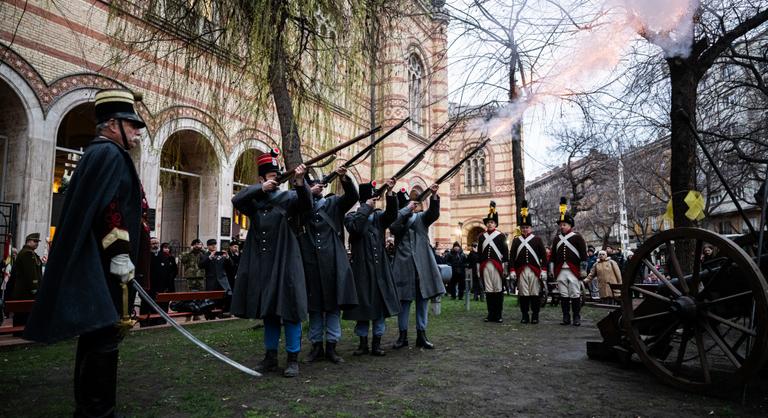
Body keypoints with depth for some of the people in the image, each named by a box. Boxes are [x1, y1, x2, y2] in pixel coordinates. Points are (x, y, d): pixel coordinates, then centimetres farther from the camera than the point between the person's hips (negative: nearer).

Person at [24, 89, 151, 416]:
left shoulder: (98, 154, 22)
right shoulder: (109, 153, -10)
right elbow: (108, 207, -22)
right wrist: (120, 254, -25)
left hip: (96, 264, 11)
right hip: (106, 264, -11)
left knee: (96, 336, 16)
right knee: (104, 337, -5)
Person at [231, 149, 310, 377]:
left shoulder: (287, 197, 2)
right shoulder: (254, 199, 10)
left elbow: (306, 205, -15)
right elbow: (236, 201, -7)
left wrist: (300, 181, -30)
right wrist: (260, 189, -16)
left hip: (284, 263, -3)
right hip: (260, 264, 4)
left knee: (289, 308, -3)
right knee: (267, 309, 12)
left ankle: (293, 358, 7)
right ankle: (270, 357, 23)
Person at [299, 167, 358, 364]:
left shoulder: (333, 203, 12)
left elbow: (352, 196, -4)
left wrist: (344, 178, -20)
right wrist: (309, 192, -11)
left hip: (333, 261, 0)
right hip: (311, 261, 0)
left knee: (334, 304, 2)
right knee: (314, 305, 6)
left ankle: (331, 346, 10)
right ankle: (316, 346, 16)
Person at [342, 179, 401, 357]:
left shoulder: (379, 216, 10)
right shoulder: (352, 216, 1)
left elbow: (392, 215, -11)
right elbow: (355, 227, -21)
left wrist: (390, 193, -23)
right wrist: (366, 207, -15)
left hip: (380, 267, 3)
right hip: (361, 267, -3)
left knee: (380, 304, 5)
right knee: (363, 305, 4)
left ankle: (377, 343, 14)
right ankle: (363, 343, 17)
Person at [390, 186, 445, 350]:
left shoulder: (422, 217, 12)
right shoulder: (398, 217, 6)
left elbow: (434, 213, -9)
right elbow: (393, 227, -16)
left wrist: (434, 196, -27)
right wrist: (407, 209, -15)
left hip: (423, 263, 2)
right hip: (404, 263, -2)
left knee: (423, 299, 5)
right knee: (404, 299, 2)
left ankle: (421, 335, 13)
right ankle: (403, 335, 11)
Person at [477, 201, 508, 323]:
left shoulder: (501, 236, 2)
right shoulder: (482, 236, 12)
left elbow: (505, 251, 0)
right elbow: (480, 252, 14)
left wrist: (504, 264, -6)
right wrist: (480, 265, 10)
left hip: (497, 265, -3)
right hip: (485, 266, 3)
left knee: (498, 290, 0)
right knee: (488, 290, 5)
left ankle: (498, 315, 7)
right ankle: (491, 314, 12)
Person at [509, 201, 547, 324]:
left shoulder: (537, 240, 6)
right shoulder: (516, 240, 10)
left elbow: (543, 256, 3)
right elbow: (512, 256, 7)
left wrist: (543, 270, -4)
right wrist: (512, 270, -1)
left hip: (535, 271, -1)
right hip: (521, 271, 2)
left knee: (535, 294, 2)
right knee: (523, 294, 4)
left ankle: (535, 316, 12)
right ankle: (525, 316, 13)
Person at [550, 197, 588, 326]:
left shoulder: (577, 237, 0)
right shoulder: (556, 238, 13)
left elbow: (583, 253, -3)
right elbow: (553, 255, 16)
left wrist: (583, 269, -7)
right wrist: (552, 270, 12)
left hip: (573, 271, -4)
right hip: (560, 271, 4)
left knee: (575, 295, 0)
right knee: (563, 295, 7)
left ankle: (577, 318, 8)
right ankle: (566, 317, 13)